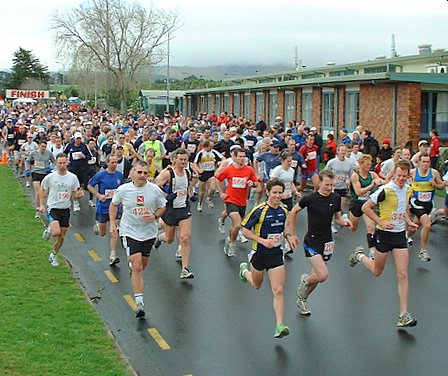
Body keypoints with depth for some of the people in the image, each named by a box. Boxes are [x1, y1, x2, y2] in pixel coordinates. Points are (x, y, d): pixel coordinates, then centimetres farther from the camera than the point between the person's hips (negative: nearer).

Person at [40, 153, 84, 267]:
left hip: (66, 209, 3)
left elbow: (75, 195, 6)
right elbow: (42, 191, 7)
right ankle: (49, 230, 13)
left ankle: (53, 255, 31)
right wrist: (41, 205, -4)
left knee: (62, 237, 8)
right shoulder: (50, 177, -7)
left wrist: (79, 194, -17)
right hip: (53, 208, -3)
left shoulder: (73, 177, -1)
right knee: (57, 232, -23)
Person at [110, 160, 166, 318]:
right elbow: (113, 204, 11)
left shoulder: (155, 190, -7)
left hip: (149, 232, 3)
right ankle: (139, 302, -11)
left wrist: (154, 216, -13)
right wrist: (112, 223, 3)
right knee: (137, 266, -14)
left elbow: (162, 207, 7)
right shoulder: (123, 190, -8)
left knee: (143, 265, 17)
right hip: (129, 232, -2)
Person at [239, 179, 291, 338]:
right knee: (256, 285, 22)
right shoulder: (259, 210, -17)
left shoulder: (283, 211, 0)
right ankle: (245, 270, 55)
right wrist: (262, 240, -23)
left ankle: (279, 326, -6)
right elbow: (245, 230, -14)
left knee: (278, 291, -7)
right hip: (260, 253, -3)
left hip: (276, 255, 3)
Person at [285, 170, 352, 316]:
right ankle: (304, 280, 15)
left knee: (317, 276, 11)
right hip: (311, 242, -5)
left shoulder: (336, 198, 1)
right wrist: (292, 234, 3)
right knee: (323, 275, -18)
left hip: (327, 242, 5)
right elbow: (293, 212, 2)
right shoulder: (310, 199, -12)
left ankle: (302, 300, 35)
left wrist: (344, 222, -8)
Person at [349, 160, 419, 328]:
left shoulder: (408, 189, 3)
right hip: (384, 234, -5)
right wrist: (381, 222, -19)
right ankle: (359, 255, 44)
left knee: (402, 275, -4)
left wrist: (408, 221, 7)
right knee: (377, 271, 12)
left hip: (400, 234, 5)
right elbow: (366, 207, -14)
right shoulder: (386, 190, -18)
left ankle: (403, 315, -4)